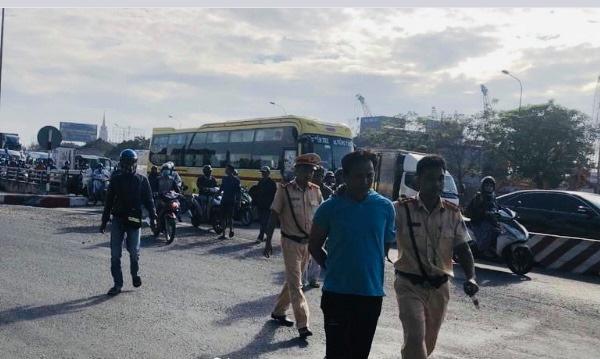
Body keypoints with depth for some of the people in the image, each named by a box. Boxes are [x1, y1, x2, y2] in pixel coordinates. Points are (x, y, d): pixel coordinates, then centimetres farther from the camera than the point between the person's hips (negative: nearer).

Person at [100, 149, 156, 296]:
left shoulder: (142, 180, 3)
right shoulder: (116, 180, 8)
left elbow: (148, 200, 3)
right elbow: (109, 201, 13)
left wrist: (153, 217, -8)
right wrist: (104, 221, 12)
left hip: (134, 221, -2)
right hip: (118, 220, 2)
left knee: (134, 251, -1)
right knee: (115, 254, 0)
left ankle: (135, 274, 27)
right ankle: (117, 283, 9)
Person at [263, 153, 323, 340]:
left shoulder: (315, 191, 3)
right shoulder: (285, 190, -9)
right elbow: (274, 216, -6)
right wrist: (268, 241, -9)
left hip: (308, 242, 5)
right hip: (291, 242, -5)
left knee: (292, 280, 17)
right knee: (295, 284, -5)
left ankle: (278, 312, 34)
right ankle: (302, 325, -4)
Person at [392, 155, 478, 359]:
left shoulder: (453, 214, 1)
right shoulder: (402, 210, -10)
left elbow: (463, 249, 2)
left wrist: (470, 277, -13)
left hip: (439, 287, 5)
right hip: (410, 285, -4)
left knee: (429, 342, 17)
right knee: (416, 337, -18)